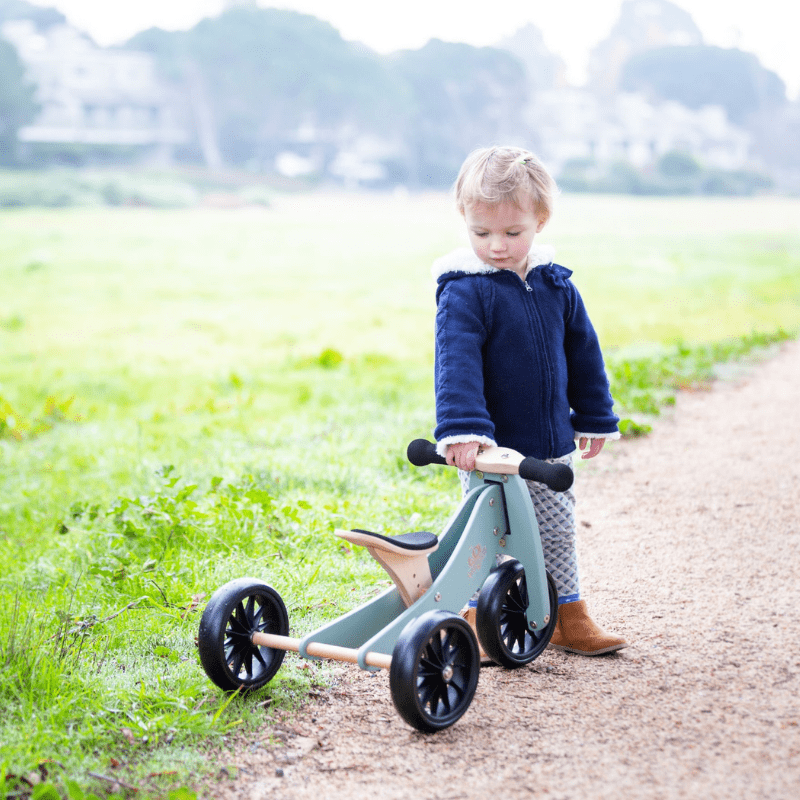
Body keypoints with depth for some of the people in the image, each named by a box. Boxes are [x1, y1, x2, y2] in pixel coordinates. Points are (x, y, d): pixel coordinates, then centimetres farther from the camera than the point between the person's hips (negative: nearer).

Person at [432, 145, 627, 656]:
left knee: (559, 531, 14)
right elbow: (457, 361, -25)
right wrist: (461, 428, -36)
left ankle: (569, 617, 28)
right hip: (490, 446, -5)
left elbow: (582, 352, 14)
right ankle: (480, 618, 17)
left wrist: (594, 417, 18)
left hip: (550, 443, 5)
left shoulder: (555, 285, 3)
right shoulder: (464, 291, -14)